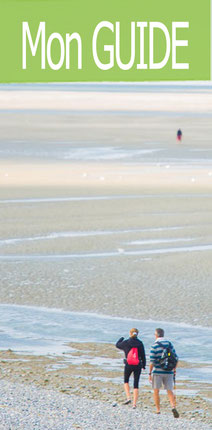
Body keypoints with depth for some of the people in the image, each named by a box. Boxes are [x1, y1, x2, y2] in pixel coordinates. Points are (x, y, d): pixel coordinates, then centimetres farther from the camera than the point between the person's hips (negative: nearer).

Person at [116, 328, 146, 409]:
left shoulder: (126, 342, -7)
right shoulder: (140, 343, -4)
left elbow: (117, 345, 13)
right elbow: (143, 355, 0)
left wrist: (121, 339, 33)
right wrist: (143, 365, 12)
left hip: (128, 365, -1)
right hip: (138, 366, 1)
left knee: (126, 381, 23)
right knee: (136, 384, 7)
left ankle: (128, 398, 5)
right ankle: (134, 403, 2)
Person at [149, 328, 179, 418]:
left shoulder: (154, 346, -10)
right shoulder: (169, 344, 5)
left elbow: (152, 361, -13)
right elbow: (175, 358, 7)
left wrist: (150, 373, -7)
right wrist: (174, 370, 19)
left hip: (157, 372, -3)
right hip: (168, 372, 3)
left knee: (156, 391, 11)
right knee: (170, 391, 3)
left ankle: (158, 410, 12)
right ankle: (173, 407, -19)